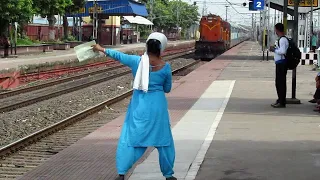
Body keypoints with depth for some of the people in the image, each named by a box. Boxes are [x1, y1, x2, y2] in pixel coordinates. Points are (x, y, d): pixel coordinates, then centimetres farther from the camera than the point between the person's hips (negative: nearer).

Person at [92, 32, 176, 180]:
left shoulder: (137, 61, -7)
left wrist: (101, 49, 23)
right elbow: (167, 89, 4)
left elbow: (118, 55, 8)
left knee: (130, 138, 9)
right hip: (157, 106, -1)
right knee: (163, 140, 12)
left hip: (139, 105, 1)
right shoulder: (165, 67, -8)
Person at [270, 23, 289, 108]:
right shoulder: (281, 39, 15)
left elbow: (283, 51, -25)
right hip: (279, 63, 10)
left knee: (281, 83, -6)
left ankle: (282, 102, -2)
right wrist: (275, 48, 13)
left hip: (281, 63, -10)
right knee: (278, 82, 17)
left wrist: (274, 50, -12)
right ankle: (280, 100, 27)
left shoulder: (283, 39, -16)